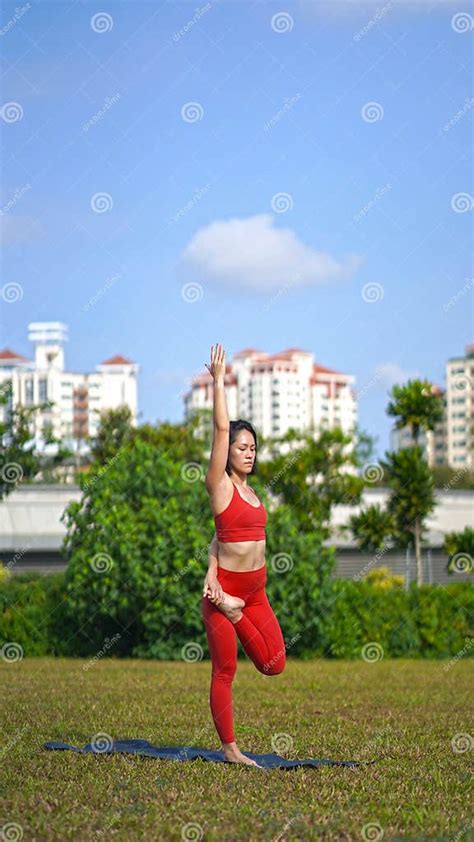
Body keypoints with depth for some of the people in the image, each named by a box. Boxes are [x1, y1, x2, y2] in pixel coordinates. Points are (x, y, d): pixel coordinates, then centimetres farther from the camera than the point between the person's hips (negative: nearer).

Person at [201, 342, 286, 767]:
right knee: (225, 671, 0)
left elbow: (220, 535, 10)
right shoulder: (220, 486, -7)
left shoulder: (249, 492, 12)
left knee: (274, 664, 4)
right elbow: (221, 428, -12)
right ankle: (230, 749, 6)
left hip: (255, 591, 7)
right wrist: (218, 378, -10)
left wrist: (213, 569, -7)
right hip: (225, 587, -7)